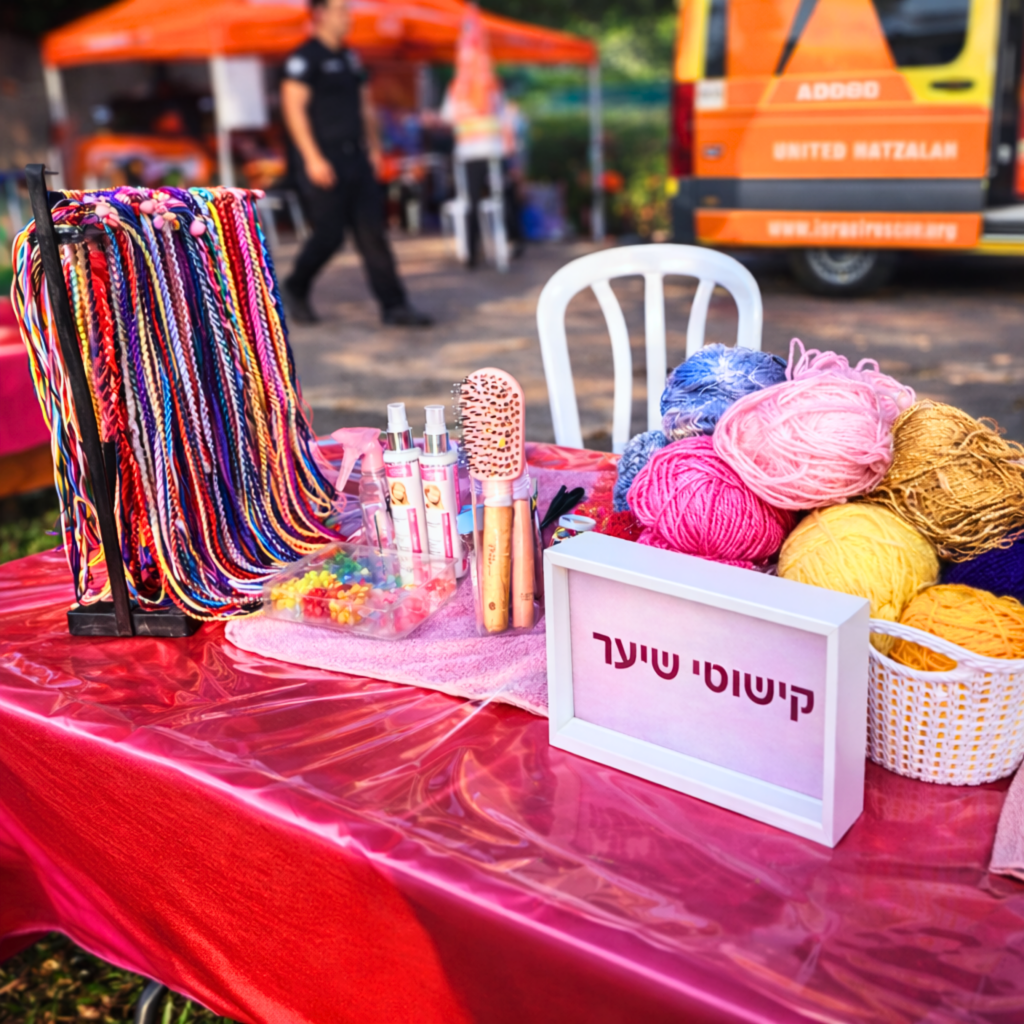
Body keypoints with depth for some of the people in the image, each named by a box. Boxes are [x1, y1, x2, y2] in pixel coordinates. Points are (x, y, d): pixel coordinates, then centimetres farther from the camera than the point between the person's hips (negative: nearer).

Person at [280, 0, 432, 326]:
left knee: (372, 232, 1)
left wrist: (374, 147, 16)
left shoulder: (349, 58, 16)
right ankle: (294, 289, 21)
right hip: (324, 161, -7)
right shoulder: (304, 58, -7)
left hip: (356, 158, 7)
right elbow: (294, 107, -13)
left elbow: (365, 105, 22)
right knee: (329, 234, -3)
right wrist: (312, 158, -19)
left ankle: (393, 305, 0)